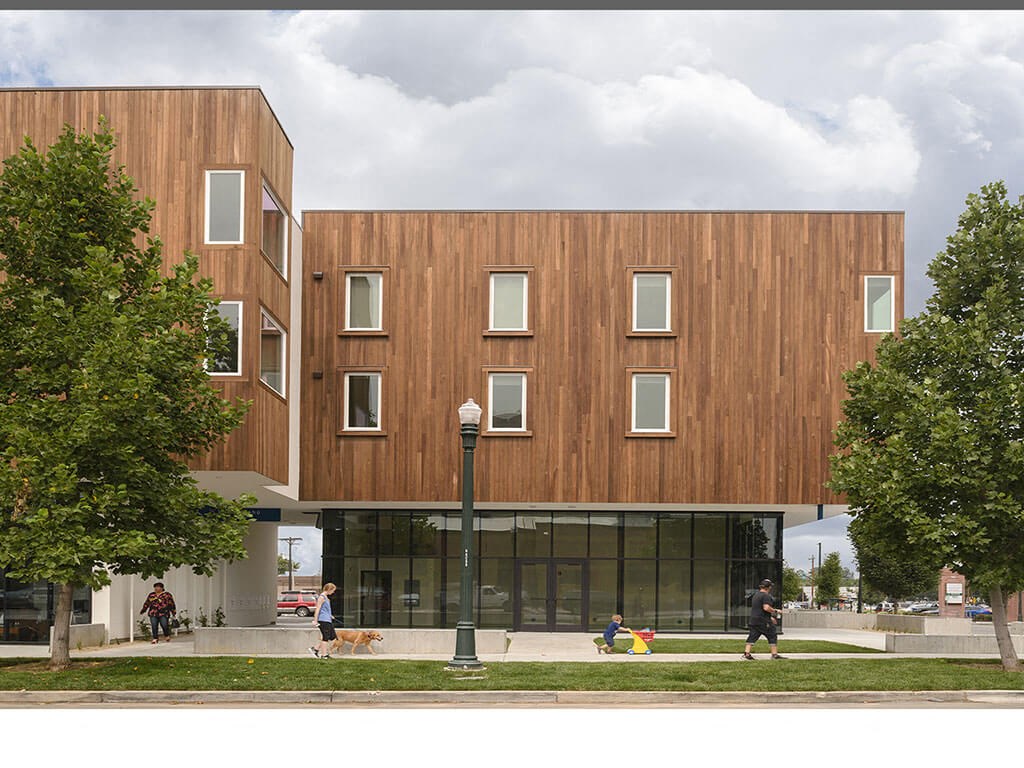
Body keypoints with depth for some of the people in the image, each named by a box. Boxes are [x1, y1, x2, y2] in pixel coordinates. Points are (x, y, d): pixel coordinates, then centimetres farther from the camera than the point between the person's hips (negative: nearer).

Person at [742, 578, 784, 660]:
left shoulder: (756, 595, 20)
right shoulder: (766, 596, -11)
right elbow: (766, 608, -23)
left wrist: (770, 617, 31)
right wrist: (775, 611, -9)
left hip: (753, 620, 8)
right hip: (763, 621, -8)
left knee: (752, 636, 7)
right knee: (772, 636, 2)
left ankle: (746, 653, 0)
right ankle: (774, 654, 2)